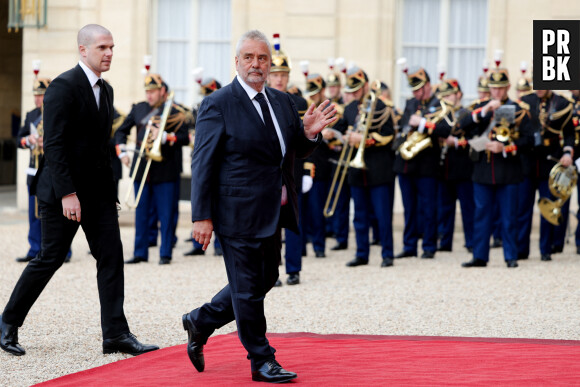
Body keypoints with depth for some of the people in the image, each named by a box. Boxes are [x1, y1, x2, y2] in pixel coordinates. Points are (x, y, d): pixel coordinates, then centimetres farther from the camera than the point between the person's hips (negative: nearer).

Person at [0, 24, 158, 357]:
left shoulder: (105, 90, 13)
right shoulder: (64, 86, -13)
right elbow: (54, 144, -18)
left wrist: (110, 191, 15)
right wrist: (67, 194, -23)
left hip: (98, 190, 8)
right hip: (64, 190, -8)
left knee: (112, 257, 0)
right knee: (50, 258, 0)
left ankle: (116, 334, 1)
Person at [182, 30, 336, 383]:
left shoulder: (282, 102, 11)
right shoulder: (218, 105, -10)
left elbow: (297, 150, 17)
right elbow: (203, 164, -11)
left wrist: (309, 133, -7)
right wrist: (202, 216, -16)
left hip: (273, 214, 8)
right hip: (239, 214, -8)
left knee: (265, 280, 16)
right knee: (248, 288, 1)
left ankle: (200, 321, 33)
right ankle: (262, 361, 11)